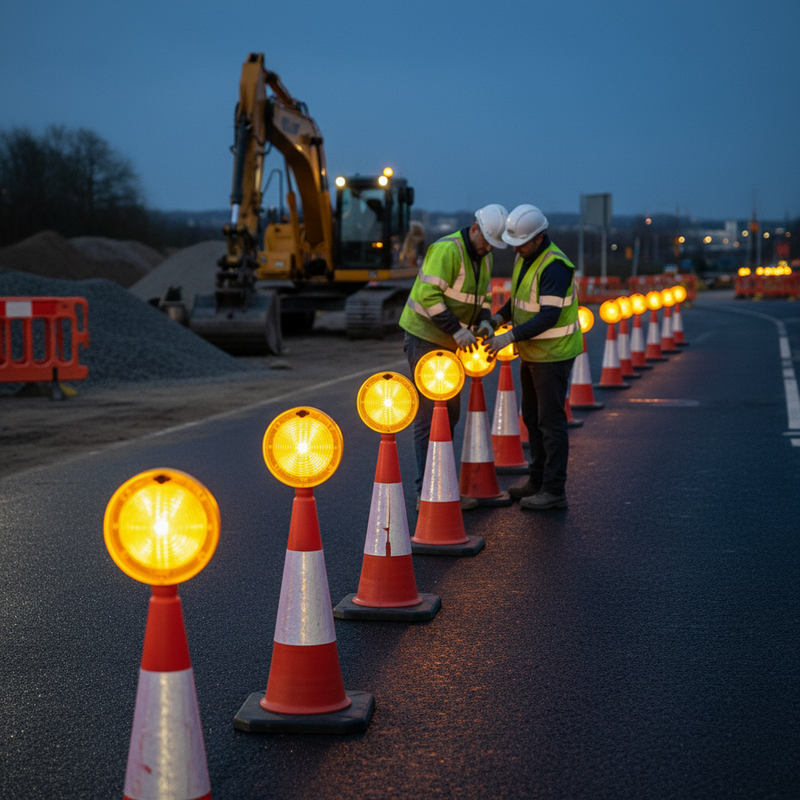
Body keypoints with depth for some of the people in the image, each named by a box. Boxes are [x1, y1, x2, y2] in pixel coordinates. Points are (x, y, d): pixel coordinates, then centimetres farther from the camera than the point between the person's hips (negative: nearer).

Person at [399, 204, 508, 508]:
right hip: (425, 338, -9)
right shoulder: (447, 250, -20)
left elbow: (483, 296, 16)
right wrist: (457, 330, -30)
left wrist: (483, 323, -5)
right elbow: (429, 295, -27)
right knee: (429, 416, -8)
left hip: (450, 345, 9)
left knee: (450, 412, 13)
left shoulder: (483, 257, 9)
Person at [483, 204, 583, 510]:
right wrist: (497, 318, 0)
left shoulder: (554, 266, -24)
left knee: (550, 421, -5)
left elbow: (548, 316, -28)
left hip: (553, 353, -10)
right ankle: (538, 481, 28)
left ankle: (554, 490, 2)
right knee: (532, 416, 17)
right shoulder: (524, 258, 5)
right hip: (532, 352, 10)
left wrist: (511, 336, -31)